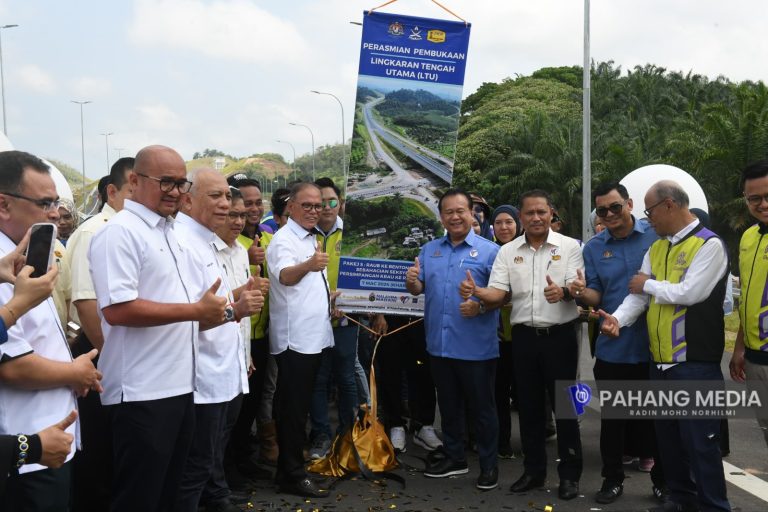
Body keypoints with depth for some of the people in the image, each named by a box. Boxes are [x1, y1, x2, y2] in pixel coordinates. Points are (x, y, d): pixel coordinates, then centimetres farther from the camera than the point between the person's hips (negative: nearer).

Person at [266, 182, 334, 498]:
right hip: (295, 338, -9)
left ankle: (289, 468, 26)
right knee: (293, 409, -2)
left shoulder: (311, 239, 15)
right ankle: (292, 476, 5)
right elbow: (285, 276, -35)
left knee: (299, 408, 16)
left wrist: (328, 297, 14)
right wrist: (309, 265, -54)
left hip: (313, 336, 9)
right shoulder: (284, 240, -14)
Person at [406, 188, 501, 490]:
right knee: (448, 405, 17)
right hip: (439, 344, 5)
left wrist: (480, 307, -24)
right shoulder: (429, 250, 10)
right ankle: (454, 457, 32)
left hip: (476, 347, -5)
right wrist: (412, 281, -12)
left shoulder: (489, 251, -5)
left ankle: (489, 464, 19)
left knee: (481, 407, 6)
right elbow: (418, 290, 9)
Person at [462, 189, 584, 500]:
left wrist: (563, 292, -33)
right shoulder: (508, 251, 6)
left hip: (559, 335, -3)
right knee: (529, 405, 11)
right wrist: (477, 292, -26)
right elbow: (498, 293, -3)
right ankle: (533, 470, 24)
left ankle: (569, 474, 15)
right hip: (524, 336, 3)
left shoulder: (569, 246, -1)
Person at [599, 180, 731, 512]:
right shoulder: (655, 249, 13)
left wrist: (648, 285, -7)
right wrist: (618, 318, -13)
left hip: (694, 362, -8)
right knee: (667, 435, 17)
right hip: (660, 360, 8)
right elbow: (639, 294, 6)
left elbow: (689, 293, -21)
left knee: (699, 440, -1)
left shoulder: (709, 244, -10)